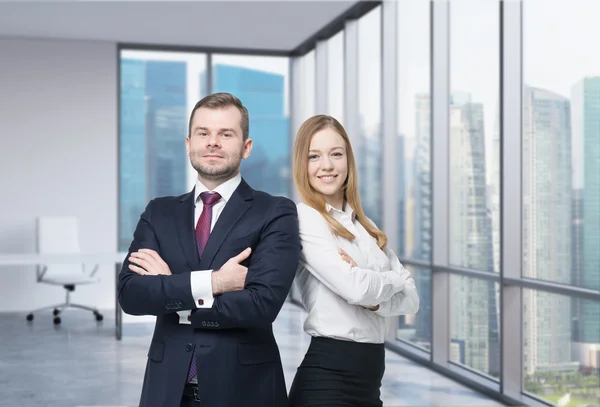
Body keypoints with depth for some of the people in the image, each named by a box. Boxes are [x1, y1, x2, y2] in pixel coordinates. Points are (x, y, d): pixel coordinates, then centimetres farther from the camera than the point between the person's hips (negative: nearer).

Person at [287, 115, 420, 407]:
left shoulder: (365, 226, 11)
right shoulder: (303, 218, -11)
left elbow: (411, 298, 4)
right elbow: (356, 288, -21)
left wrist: (373, 297, -15)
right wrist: (393, 280, -2)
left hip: (369, 372, 7)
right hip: (328, 374, -7)